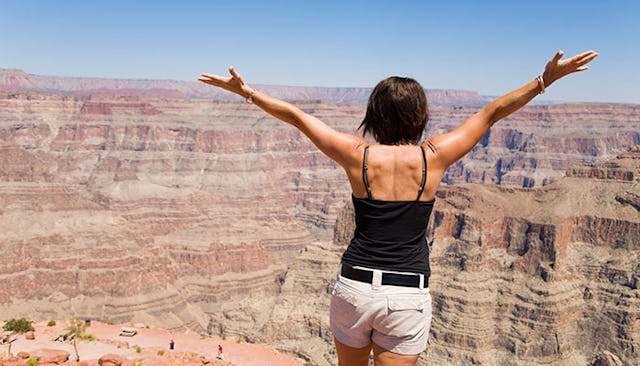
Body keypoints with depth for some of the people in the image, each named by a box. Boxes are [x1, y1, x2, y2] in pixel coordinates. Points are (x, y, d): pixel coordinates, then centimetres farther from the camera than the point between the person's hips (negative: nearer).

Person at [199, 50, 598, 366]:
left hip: (354, 287, 2)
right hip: (408, 296, -1)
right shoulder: (433, 158, -7)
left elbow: (296, 115, 3)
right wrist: (546, 79, 6)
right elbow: (491, 113, 0)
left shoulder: (358, 155, -6)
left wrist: (246, 91, 12)